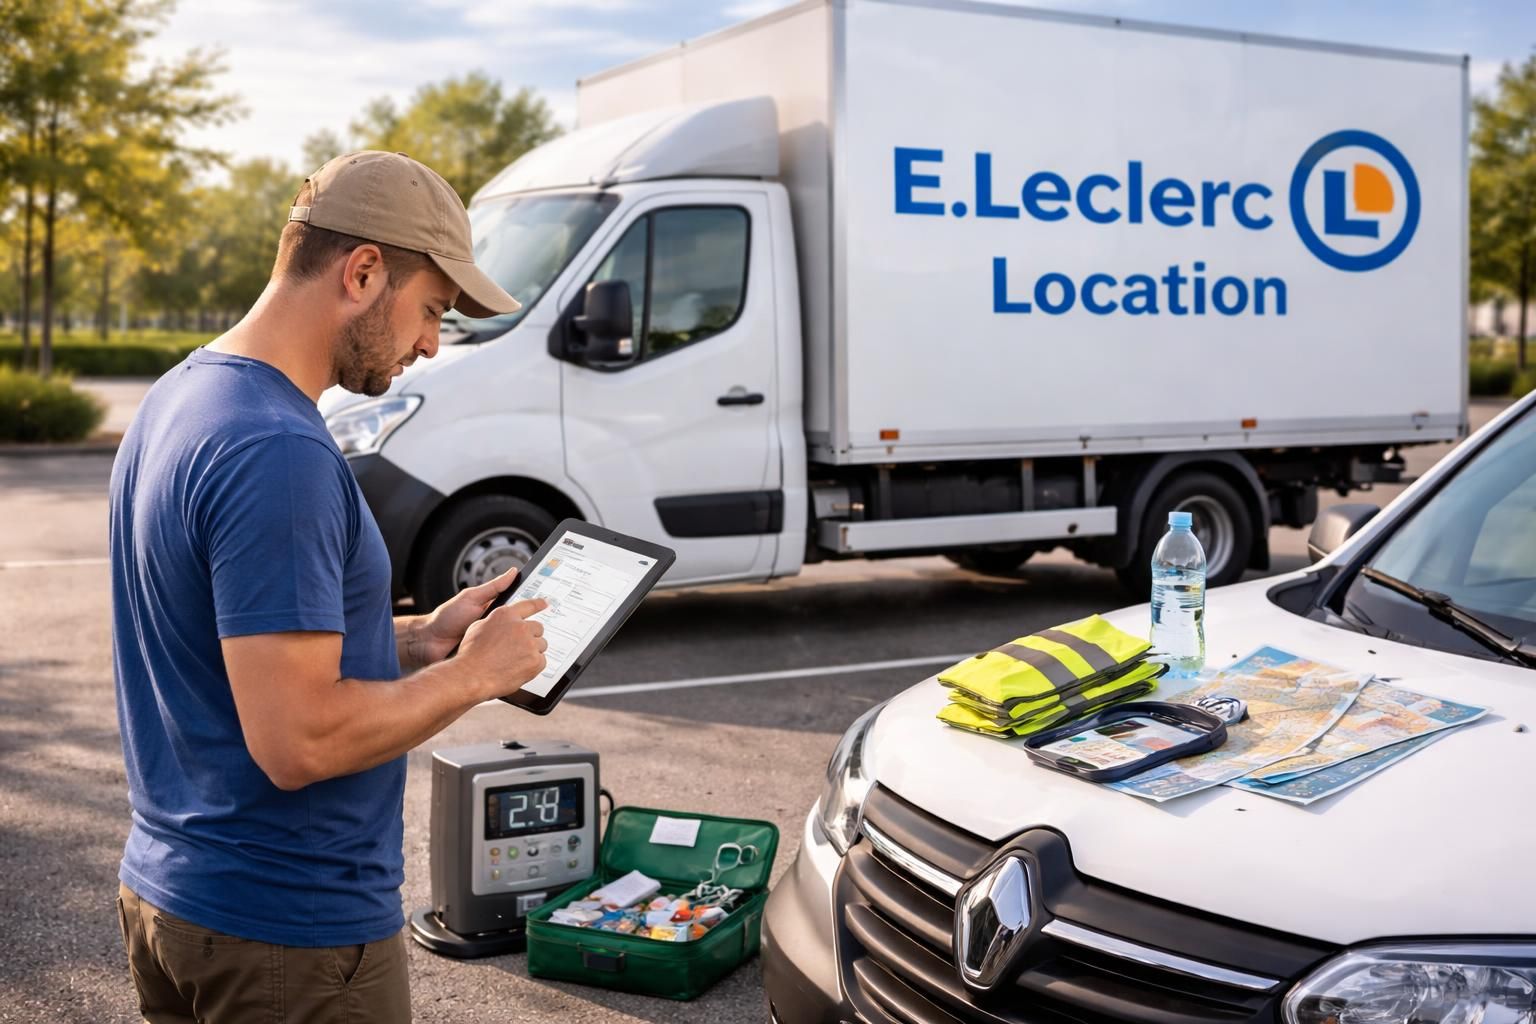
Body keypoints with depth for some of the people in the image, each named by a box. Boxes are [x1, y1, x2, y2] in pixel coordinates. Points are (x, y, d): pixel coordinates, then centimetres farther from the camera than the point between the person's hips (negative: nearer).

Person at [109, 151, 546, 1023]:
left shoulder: (179, 399, 6)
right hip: (291, 931, -9)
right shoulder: (281, 454, -25)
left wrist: (417, 639, 7)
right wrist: (471, 674, -14)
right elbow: (298, 741, -27)